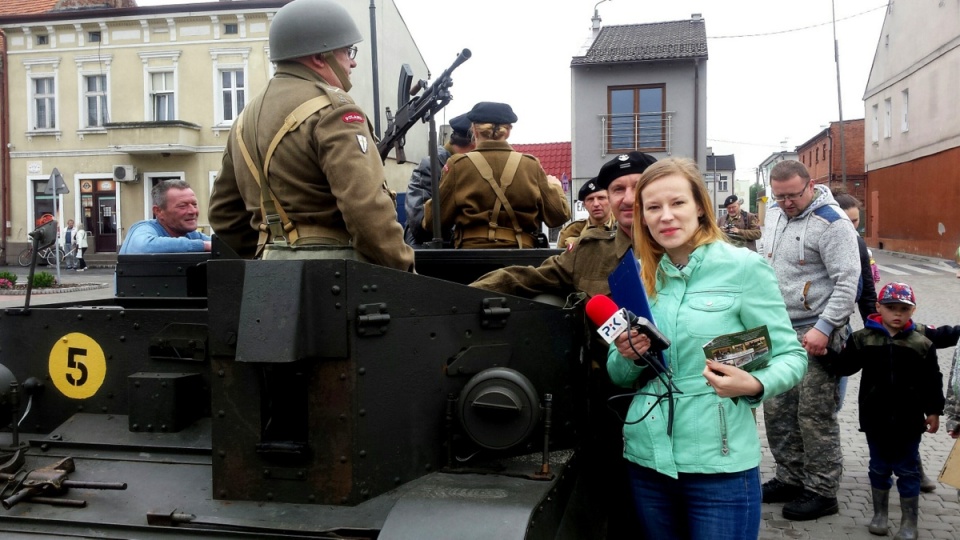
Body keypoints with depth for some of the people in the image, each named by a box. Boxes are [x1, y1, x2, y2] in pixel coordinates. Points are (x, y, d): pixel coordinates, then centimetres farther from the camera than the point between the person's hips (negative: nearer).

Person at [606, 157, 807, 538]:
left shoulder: (743, 266, -8)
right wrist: (630, 357, -10)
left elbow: (791, 356, -5)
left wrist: (754, 385, -24)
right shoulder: (639, 277, 6)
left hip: (720, 463, -4)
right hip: (645, 456, 5)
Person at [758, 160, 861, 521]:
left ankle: (822, 491, 13)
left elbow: (848, 282, -17)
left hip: (816, 333, -7)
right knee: (777, 409, 13)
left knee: (815, 415, -1)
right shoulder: (774, 214, 9)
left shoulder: (831, 223, -14)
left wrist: (824, 328, -22)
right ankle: (790, 478, 28)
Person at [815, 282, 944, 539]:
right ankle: (879, 513, 30)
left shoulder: (922, 344, -3)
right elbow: (844, 365, -2)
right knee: (879, 467, 14)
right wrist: (825, 354, -18)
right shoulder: (863, 339, -3)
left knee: (907, 470, 9)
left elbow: (932, 382, 2)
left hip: (908, 421, 0)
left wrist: (933, 411, 2)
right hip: (875, 419, 1)